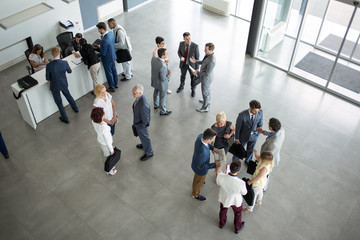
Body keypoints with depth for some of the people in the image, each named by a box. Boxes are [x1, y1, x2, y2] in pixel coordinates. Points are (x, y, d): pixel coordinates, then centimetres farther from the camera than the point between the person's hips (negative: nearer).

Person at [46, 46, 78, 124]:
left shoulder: (49, 66, -27)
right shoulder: (64, 63, -21)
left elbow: (48, 78, -15)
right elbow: (69, 71, -1)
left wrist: (53, 79, 7)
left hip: (55, 86, -3)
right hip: (64, 84, 3)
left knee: (59, 102, 14)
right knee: (68, 95, 32)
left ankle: (65, 118, 28)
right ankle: (75, 108, 53)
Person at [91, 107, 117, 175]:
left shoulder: (93, 121, -27)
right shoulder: (104, 129, -44)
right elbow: (107, 141, -27)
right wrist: (111, 150, -11)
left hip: (99, 141, 7)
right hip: (105, 144, -6)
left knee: (105, 154, 35)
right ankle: (109, 171, 52)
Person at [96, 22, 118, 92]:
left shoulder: (104, 40, -36)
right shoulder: (111, 33, -9)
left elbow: (103, 54, -27)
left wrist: (96, 55, -9)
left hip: (107, 59, -8)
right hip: (113, 56, 8)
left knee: (109, 73, 12)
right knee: (113, 70, 25)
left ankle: (112, 88, 30)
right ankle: (115, 84, 45)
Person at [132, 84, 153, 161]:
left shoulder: (143, 105, -44)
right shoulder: (140, 95, -17)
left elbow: (145, 120, -31)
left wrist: (138, 126, -15)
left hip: (141, 124, -8)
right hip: (138, 120, 8)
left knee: (144, 137, 19)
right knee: (142, 136, 34)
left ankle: (149, 153, 45)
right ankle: (144, 145, 63)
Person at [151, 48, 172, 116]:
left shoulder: (153, 58, -18)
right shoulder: (163, 66, -40)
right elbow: (163, 79, -29)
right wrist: (169, 75, -13)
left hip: (154, 81, 7)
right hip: (161, 84, -7)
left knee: (156, 93, 31)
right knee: (162, 97, 16)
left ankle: (156, 105, 56)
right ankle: (162, 111, 38)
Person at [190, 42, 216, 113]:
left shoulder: (211, 61, -41)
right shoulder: (208, 54, -12)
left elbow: (207, 74, -33)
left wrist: (197, 73, -23)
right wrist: (195, 61, -5)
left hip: (206, 78, -9)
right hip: (205, 75, 9)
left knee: (205, 92, 14)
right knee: (206, 88, 32)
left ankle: (205, 107, 37)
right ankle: (207, 100, 58)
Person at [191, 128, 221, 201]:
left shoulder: (201, 136, -27)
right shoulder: (202, 151, -50)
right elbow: (201, 166, -33)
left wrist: (212, 148, -7)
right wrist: (215, 165, -33)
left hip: (197, 161, 7)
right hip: (200, 168, -7)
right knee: (199, 182, 26)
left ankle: (196, 181, 73)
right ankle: (195, 194, 57)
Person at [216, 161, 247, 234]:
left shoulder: (221, 177, -36)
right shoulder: (241, 183, -42)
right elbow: (244, 193, -18)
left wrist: (219, 173, 5)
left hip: (224, 198, 2)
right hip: (236, 201, -2)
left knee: (223, 211, 35)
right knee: (237, 214, 31)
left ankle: (221, 224, 63)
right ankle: (237, 228, 58)